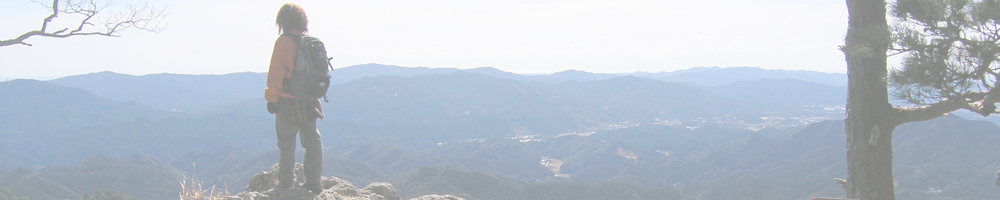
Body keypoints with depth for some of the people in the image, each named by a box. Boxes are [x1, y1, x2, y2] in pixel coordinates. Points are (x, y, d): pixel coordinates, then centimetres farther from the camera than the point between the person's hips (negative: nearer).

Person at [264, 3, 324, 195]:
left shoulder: (283, 42, -15)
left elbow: (276, 73, -15)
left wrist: (271, 97, -3)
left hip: (288, 103, -5)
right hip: (309, 102, 5)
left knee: (286, 144, 8)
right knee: (312, 141, 13)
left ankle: (286, 182, 15)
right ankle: (314, 183, 16)